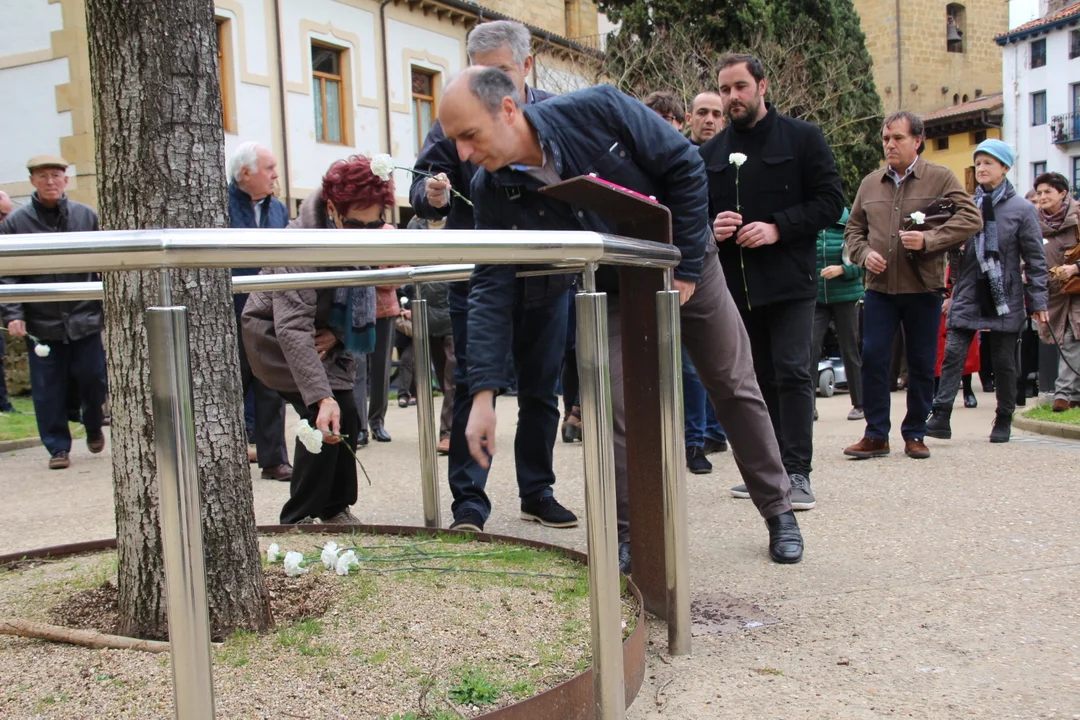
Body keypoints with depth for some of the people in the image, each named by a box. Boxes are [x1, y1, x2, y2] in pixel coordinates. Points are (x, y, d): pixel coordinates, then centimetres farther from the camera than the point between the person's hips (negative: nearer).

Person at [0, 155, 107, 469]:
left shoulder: (86, 216, 3)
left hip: (85, 318, 0)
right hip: (40, 323, 0)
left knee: (93, 379, 6)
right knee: (48, 390, 4)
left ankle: (94, 427, 34)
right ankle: (58, 447, 17)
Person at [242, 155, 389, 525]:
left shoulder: (367, 239, -13)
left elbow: (363, 298, 2)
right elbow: (292, 328, -41)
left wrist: (338, 332, -16)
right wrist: (321, 397, -50)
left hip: (326, 335, 7)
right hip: (274, 334, -7)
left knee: (346, 420, 2)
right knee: (324, 418, -20)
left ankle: (335, 509, 20)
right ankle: (298, 520, -7)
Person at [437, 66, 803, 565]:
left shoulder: (599, 111, -28)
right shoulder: (491, 192, -19)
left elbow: (684, 168, -18)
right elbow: (491, 291, -17)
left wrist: (685, 267, -18)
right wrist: (483, 393, -23)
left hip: (688, 270, -1)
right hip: (616, 293, 2)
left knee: (734, 388, 8)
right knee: (615, 406, -10)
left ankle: (779, 511, 25)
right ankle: (626, 534, 8)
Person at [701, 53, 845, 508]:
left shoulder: (802, 138, 3)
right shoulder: (711, 153, 15)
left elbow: (830, 201, -3)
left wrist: (778, 228, -15)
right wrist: (711, 228, -6)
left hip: (790, 281, -4)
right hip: (735, 283, 4)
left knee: (792, 372, -9)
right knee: (760, 378, 10)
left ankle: (797, 473, -3)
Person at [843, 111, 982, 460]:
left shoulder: (941, 178, 0)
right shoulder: (870, 183, 11)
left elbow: (970, 219, -8)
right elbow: (853, 228, 17)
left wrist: (928, 240, -21)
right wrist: (864, 253, -3)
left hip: (923, 288, -2)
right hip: (879, 287, 2)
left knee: (921, 363, 5)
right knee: (872, 358, -3)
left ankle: (915, 434, 17)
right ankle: (876, 434, 6)